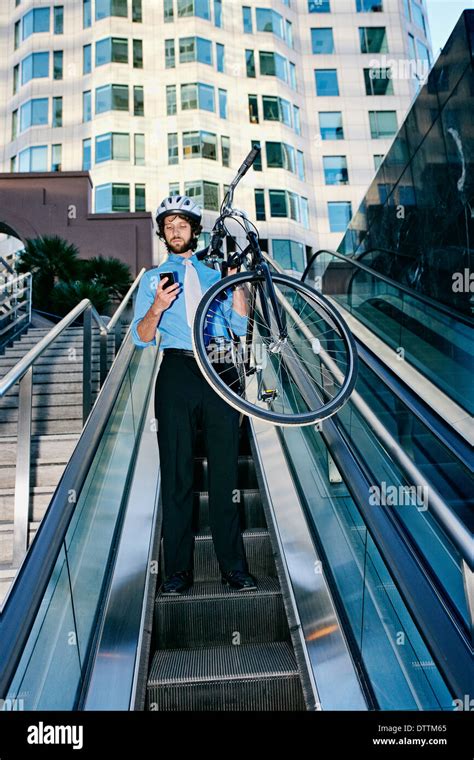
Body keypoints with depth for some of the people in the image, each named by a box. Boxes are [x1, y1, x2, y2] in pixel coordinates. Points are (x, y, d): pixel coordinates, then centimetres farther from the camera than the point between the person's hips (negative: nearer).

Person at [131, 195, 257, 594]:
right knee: (177, 473, 0)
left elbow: (240, 326, 10)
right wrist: (157, 309, -10)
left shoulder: (214, 273, 21)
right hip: (177, 372, -1)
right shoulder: (152, 277, 17)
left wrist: (235, 279, 2)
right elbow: (141, 338, 8)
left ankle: (233, 565, 11)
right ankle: (178, 569, 10)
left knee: (225, 471, 1)